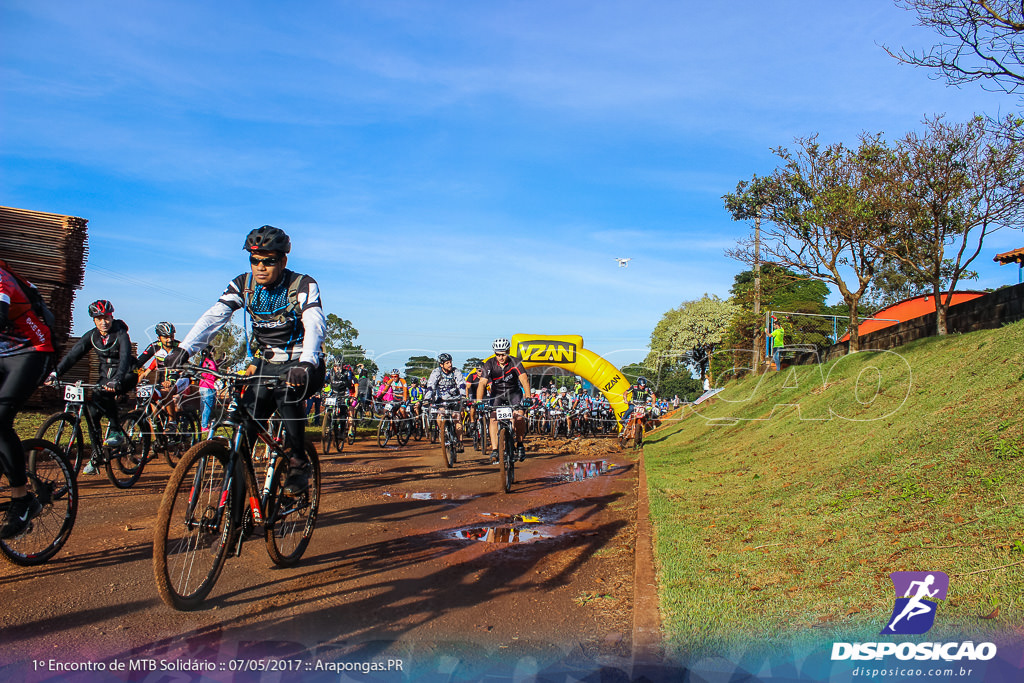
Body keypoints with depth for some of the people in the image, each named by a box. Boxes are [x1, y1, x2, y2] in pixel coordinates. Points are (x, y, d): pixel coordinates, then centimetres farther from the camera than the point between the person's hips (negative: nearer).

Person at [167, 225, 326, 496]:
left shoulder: (303, 286, -17)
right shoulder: (243, 285, -4)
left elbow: (315, 325, -32)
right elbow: (214, 316, -16)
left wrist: (306, 364, -51)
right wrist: (184, 349, -33)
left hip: (302, 365, -4)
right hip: (265, 364, 4)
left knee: (287, 391, -34)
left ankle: (298, 465, -20)